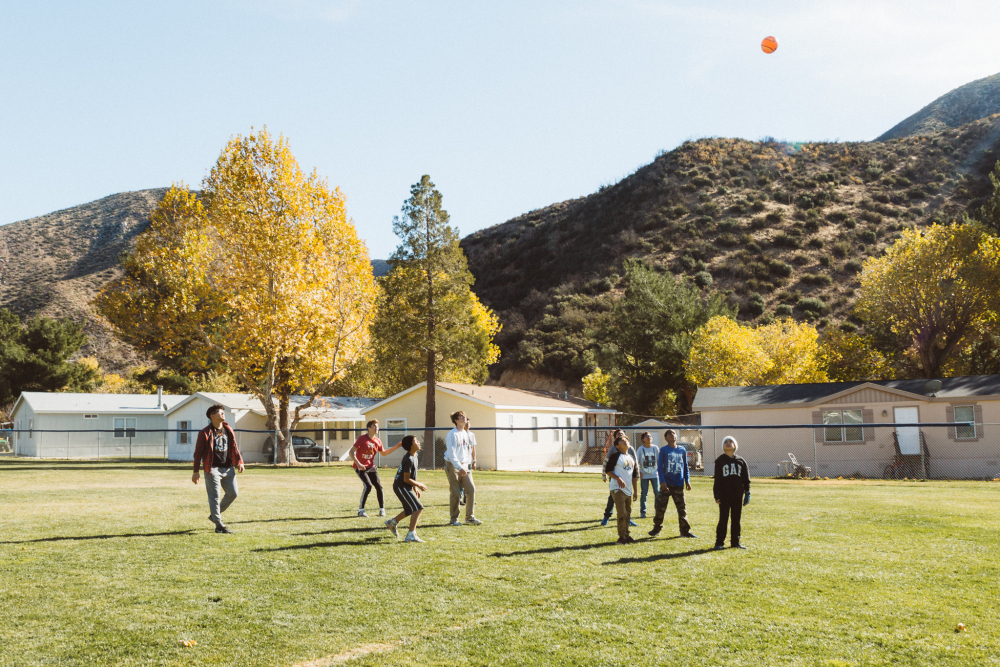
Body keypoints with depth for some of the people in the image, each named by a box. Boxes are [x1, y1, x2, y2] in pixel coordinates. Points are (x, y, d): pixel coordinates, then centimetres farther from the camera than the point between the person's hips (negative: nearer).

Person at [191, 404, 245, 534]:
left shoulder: (228, 430, 11)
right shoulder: (205, 433, -5)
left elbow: (234, 446, 17)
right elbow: (198, 452, -4)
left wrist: (239, 462, 5)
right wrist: (195, 472, -7)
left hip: (228, 468, 6)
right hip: (213, 468, -6)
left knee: (233, 493, 5)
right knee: (215, 496, -4)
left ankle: (215, 514, 24)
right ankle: (219, 525, 1)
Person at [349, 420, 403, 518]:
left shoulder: (377, 441, 5)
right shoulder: (362, 439, -13)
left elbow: (384, 452, 21)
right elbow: (351, 452, -15)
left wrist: (396, 447, 11)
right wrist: (358, 464, -27)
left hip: (371, 467, 6)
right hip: (360, 467, -5)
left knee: (378, 486, -6)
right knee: (368, 486, -21)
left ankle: (382, 509, 7)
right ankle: (361, 510, -9)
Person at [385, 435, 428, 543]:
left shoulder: (414, 456, 8)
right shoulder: (408, 460, -23)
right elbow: (406, 479, -22)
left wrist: (415, 488, 16)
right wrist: (419, 485, -10)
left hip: (405, 487, 10)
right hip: (401, 487, -10)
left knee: (410, 509, 22)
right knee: (418, 508, -15)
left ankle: (392, 522, 40)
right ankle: (411, 535, -16)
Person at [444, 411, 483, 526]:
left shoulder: (465, 434, 12)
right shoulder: (452, 434, -12)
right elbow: (451, 454, -19)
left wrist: (468, 465, 12)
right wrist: (459, 468, -26)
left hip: (464, 465, 7)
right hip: (453, 465, -7)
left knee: (471, 489, -2)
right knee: (455, 493, -3)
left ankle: (470, 517, 7)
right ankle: (454, 519, 8)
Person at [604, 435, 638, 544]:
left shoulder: (631, 458, 16)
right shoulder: (615, 456, -6)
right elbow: (607, 470, -10)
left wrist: (635, 490, 19)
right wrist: (618, 478, -23)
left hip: (628, 490, 8)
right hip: (617, 489, -8)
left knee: (628, 513, 12)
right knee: (622, 513, -11)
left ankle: (626, 535, 22)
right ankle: (622, 537, -4)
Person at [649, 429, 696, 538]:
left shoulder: (682, 450, 9)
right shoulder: (663, 450, 0)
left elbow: (685, 467, 15)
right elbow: (659, 467, -3)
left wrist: (687, 481, 8)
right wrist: (662, 481, -12)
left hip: (679, 485, 3)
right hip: (666, 484, -3)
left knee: (682, 509, 6)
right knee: (660, 507, -1)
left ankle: (685, 531, 13)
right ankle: (656, 529, 11)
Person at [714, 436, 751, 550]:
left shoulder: (741, 461, 10)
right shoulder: (720, 461, 2)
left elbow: (746, 478, 11)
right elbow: (717, 479, -1)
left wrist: (747, 493, 4)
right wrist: (717, 495, -7)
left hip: (738, 494, 3)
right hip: (724, 494, -3)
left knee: (736, 519, 7)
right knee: (723, 519, -3)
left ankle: (735, 542, 15)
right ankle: (719, 542, 2)